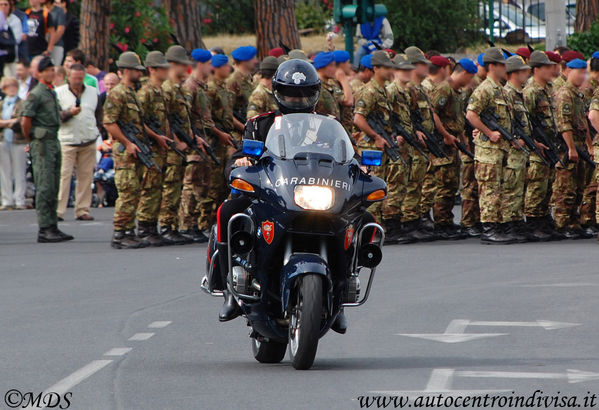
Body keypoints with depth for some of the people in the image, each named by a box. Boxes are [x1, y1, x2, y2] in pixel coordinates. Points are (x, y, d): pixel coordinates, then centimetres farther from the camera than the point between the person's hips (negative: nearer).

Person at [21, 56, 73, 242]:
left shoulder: (52, 93, 17)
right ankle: (44, 229, -11)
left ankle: (52, 227, 13)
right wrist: (31, 141, -5)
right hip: (42, 145, -9)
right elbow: (25, 122, -14)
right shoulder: (36, 95, -10)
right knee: (44, 187, -10)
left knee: (53, 188, 10)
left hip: (54, 143, 9)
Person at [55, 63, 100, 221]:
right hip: (67, 141, -4)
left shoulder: (93, 92, 13)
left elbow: (99, 113, 24)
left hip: (88, 141, 4)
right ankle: (58, 210, -10)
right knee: (64, 175, -10)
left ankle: (82, 210, 8)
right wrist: (69, 113, -20)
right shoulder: (59, 93, 0)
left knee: (86, 177, 3)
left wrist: (96, 128, 14)